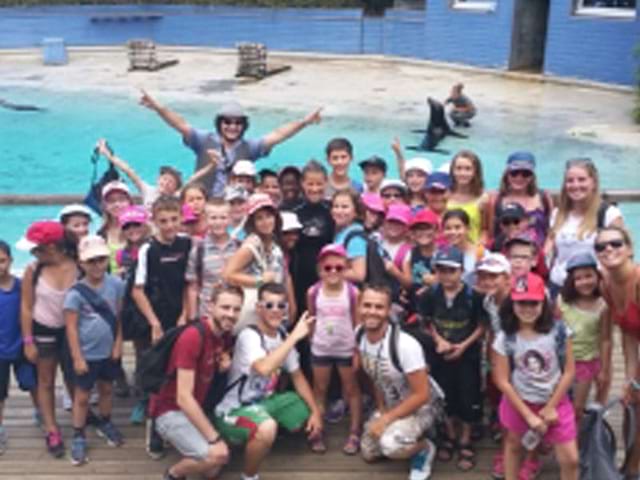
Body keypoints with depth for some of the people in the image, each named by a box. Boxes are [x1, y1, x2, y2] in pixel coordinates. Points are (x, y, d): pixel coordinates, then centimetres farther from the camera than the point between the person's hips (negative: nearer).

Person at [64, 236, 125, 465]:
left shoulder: (116, 284, -8)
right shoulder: (75, 293, -18)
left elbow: (119, 316, 0)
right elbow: (71, 327, -14)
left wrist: (118, 344, -3)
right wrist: (77, 358, -13)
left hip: (109, 351, 4)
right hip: (87, 354, -3)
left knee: (106, 389, 22)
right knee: (82, 396, 10)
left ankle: (105, 424, 44)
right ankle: (78, 437, 23)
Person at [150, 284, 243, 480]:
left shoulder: (226, 335, -1)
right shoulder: (192, 336, -25)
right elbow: (183, 397, -28)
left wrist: (226, 365, -6)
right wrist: (214, 438, -29)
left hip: (197, 409, 8)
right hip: (171, 410, -8)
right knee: (216, 455, -23)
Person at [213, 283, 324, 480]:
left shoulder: (283, 337, 1)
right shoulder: (249, 336, -24)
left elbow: (297, 376, 9)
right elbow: (264, 368, -43)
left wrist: (315, 411, -1)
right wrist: (295, 337, -39)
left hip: (266, 401, 8)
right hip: (234, 409, -8)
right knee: (267, 428, -37)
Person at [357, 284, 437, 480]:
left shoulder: (405, 345, -33)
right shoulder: (360, 337, -12)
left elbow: (422, 395, -28)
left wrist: (386, 419, -24)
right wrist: (381, 410, -2)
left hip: (419, 408, -7)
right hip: (389, 405, 7)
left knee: (391, 445, -32)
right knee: (368, 453, 13)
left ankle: (424, 449, 0)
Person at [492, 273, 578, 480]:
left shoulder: (559, 331, -13)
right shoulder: (505, 339, -14)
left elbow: (569, 371, -8)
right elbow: (502, 381, -12)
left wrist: (551, 407, -9)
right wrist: (528, 415, -13)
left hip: (555, 402, 0)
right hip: (518, 402, 0)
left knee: (570, 459, 0)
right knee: (513, 445, 20)